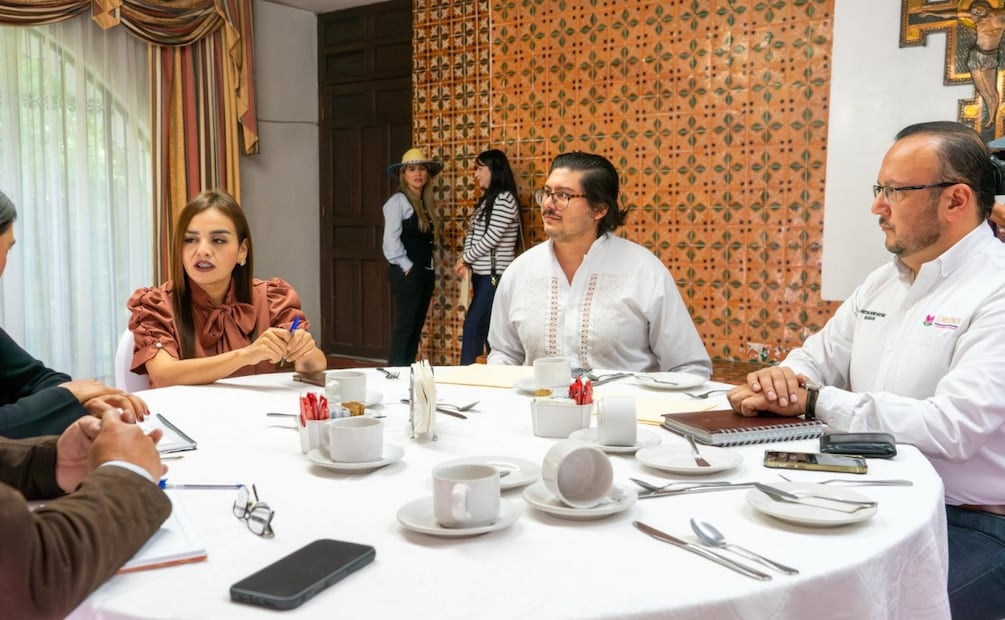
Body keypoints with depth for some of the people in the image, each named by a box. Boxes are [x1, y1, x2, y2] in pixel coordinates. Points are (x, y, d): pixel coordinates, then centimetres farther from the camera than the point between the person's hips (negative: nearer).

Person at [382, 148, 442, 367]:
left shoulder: (427, 203, 15)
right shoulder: (397, 201, -8)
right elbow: (391, 239, -15)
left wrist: (428, 270, 6)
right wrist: (407, 266, -15)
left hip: (425, 272, 8)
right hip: (407, 273, -8)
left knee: (417, 326, 10)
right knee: (405, 326, -5)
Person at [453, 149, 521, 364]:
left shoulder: (504, 199, -12)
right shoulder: (487, 199, 16)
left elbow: (491, 238, -16)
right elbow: (472, 233, 13)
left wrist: (464, 259, -5)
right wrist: (466, 263, -3)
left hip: (494, 274, -9)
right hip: (482, 273, 9)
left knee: (472, 325, -11)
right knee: (486, 327, 9)